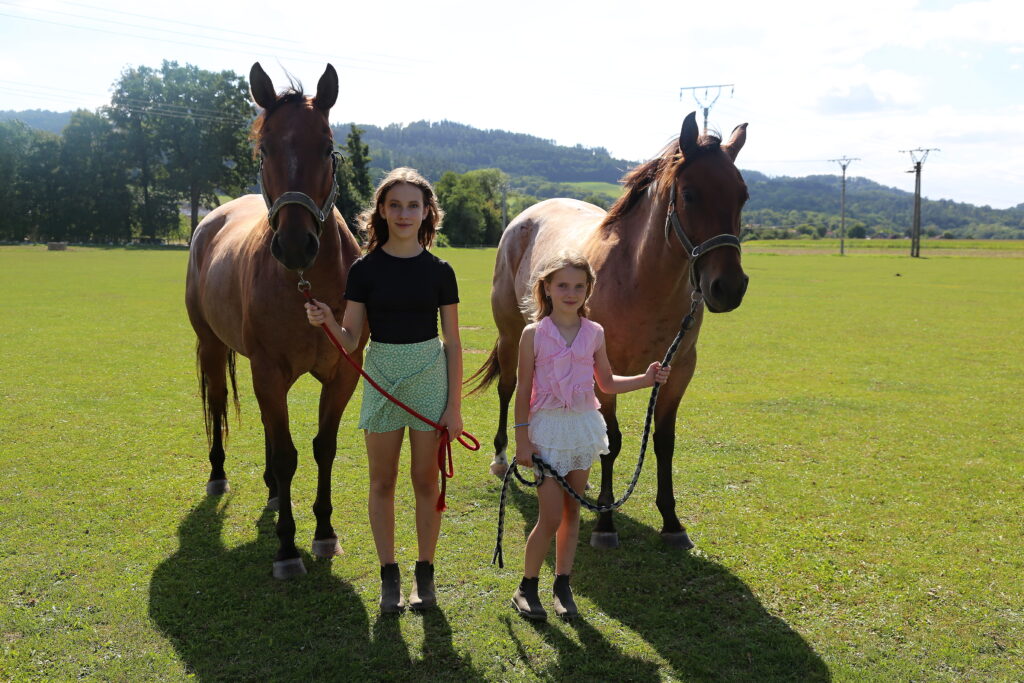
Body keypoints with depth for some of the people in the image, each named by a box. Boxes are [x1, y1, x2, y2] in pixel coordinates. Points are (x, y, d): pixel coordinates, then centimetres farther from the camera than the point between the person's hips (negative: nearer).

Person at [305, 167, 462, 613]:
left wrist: (454, 406, -3)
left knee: (426, 481, 8)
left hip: (429, 376, 0)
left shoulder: (439, 271, -1)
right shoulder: (365, 269, -2)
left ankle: (424, 573, 22)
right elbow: (350, 339, -2)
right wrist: (326, 322, -23)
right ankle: (389, 575, 22)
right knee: (382, 481, 8)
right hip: (381, 376, 0)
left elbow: (453, 342, 1)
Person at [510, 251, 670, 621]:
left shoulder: (595, 333, 2)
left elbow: (607, 383, 12)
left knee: (572, 511, 11)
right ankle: (526, 588, 14)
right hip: (547, 427, -4)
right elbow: (523, 389, -6)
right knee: (551, 516, -4)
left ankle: (563, 585, 23)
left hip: (584, 425, 4)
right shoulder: (534, 334, -8)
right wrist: (522, 438, -9)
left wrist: (646, 379, -1)